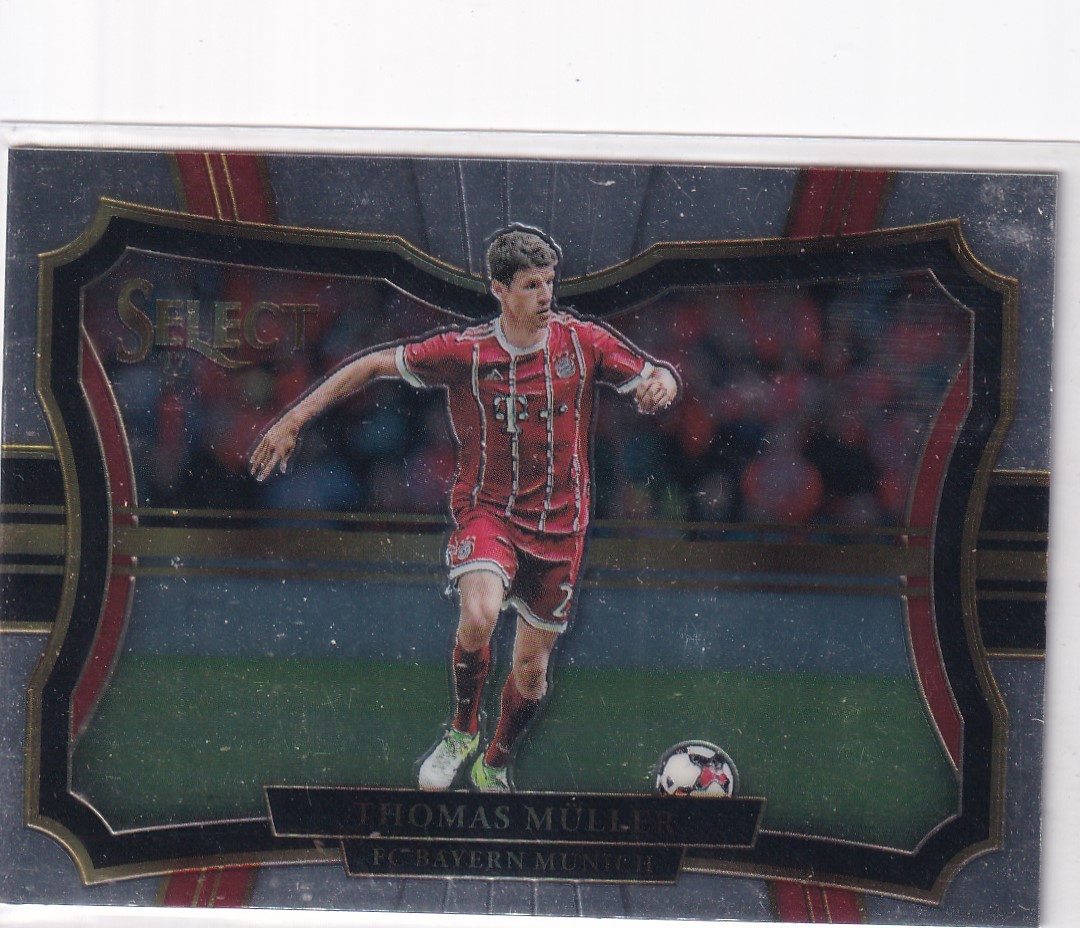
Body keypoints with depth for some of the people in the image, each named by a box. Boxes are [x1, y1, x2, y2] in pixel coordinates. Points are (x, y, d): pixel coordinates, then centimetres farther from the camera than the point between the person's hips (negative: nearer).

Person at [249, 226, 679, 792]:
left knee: (532, 667, 8)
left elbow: (654, 375, 5)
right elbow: (375, 365, -5)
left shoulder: (583, 341, -5)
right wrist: (293, 420, -7)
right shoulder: (465, 351, -11)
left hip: (559, 523, 2)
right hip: (487, 509, -2)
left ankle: (494, 766, 37)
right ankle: (462, 730, -3)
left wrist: (660, 382, -22)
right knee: (479, 615, -31)